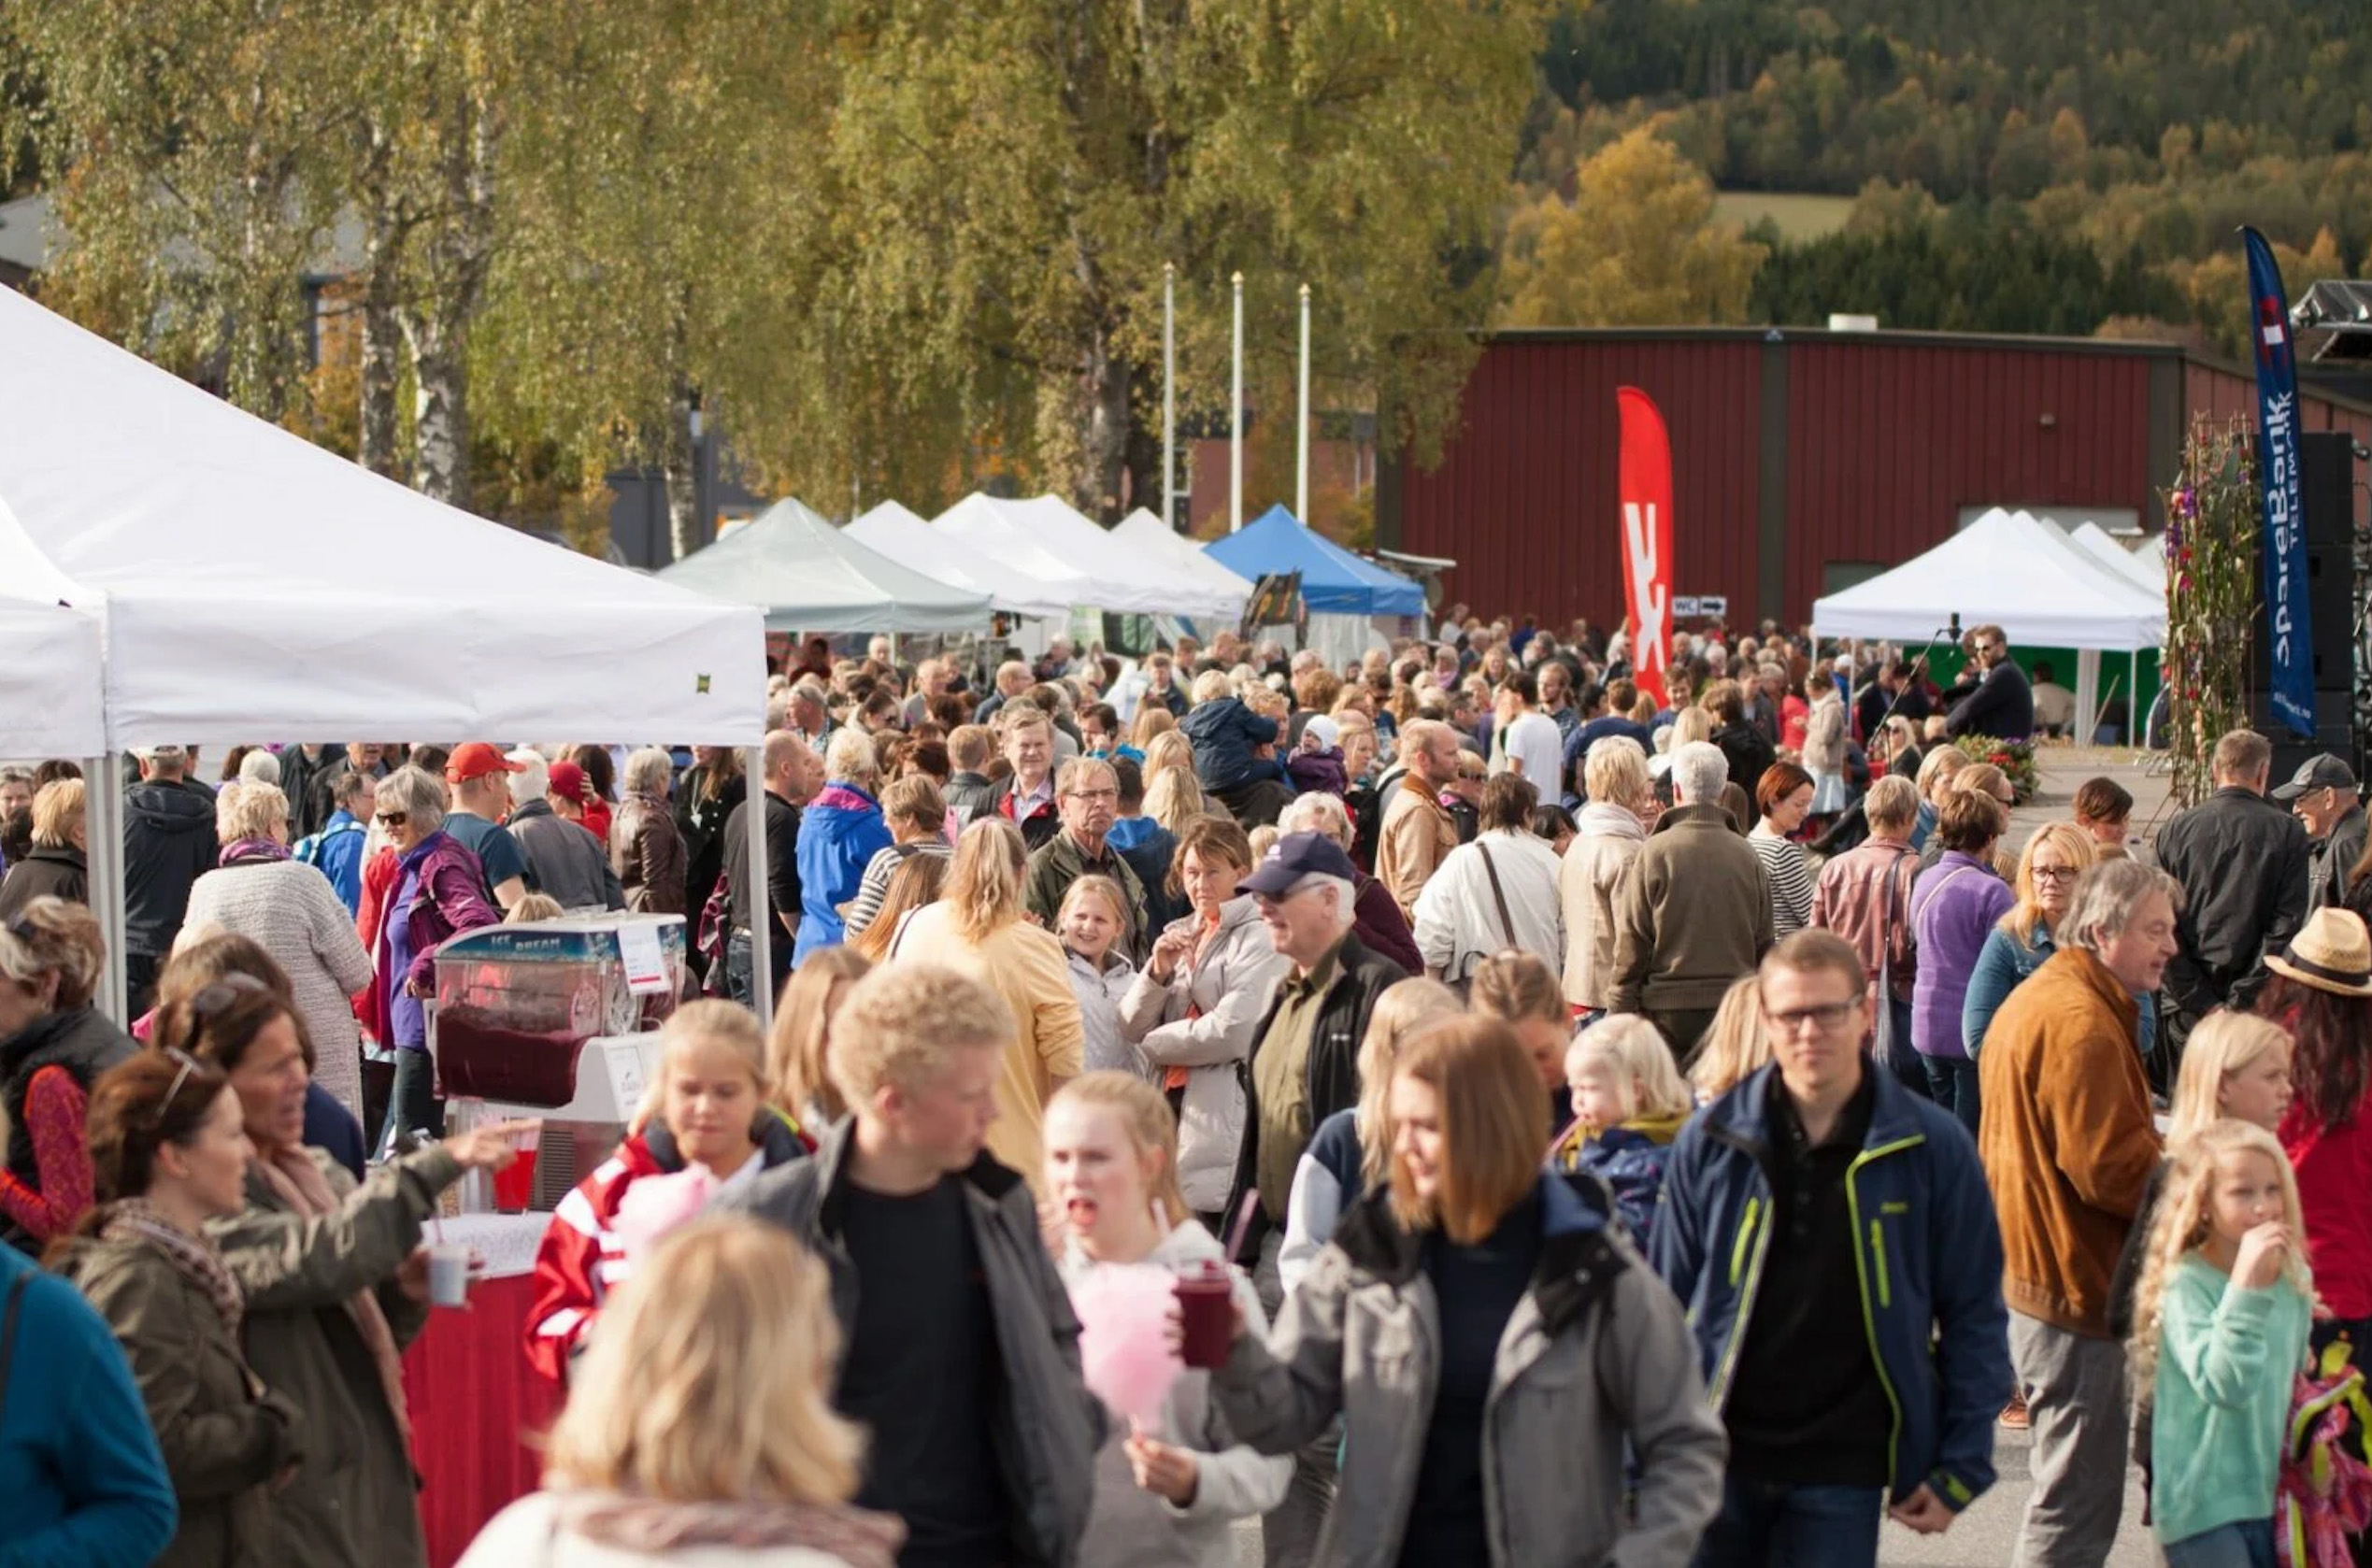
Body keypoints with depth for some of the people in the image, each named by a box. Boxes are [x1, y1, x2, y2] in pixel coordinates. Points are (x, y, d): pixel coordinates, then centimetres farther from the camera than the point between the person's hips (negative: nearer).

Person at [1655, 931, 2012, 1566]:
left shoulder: (1931, 1147, -4)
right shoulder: (1711, 1142, 0)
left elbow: (1974, 1315, 2)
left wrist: (1960, 1468, -1)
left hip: (1843, 1473, -1)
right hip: (1720, 1462, 2)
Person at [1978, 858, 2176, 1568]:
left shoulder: (2035, 1001, 15)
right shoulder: (2082, 1023, -20)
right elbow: (2114, 1169, -24)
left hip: (2033, 1276, 11)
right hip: (2078, 1290, -11)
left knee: (2070, 1492, 21)